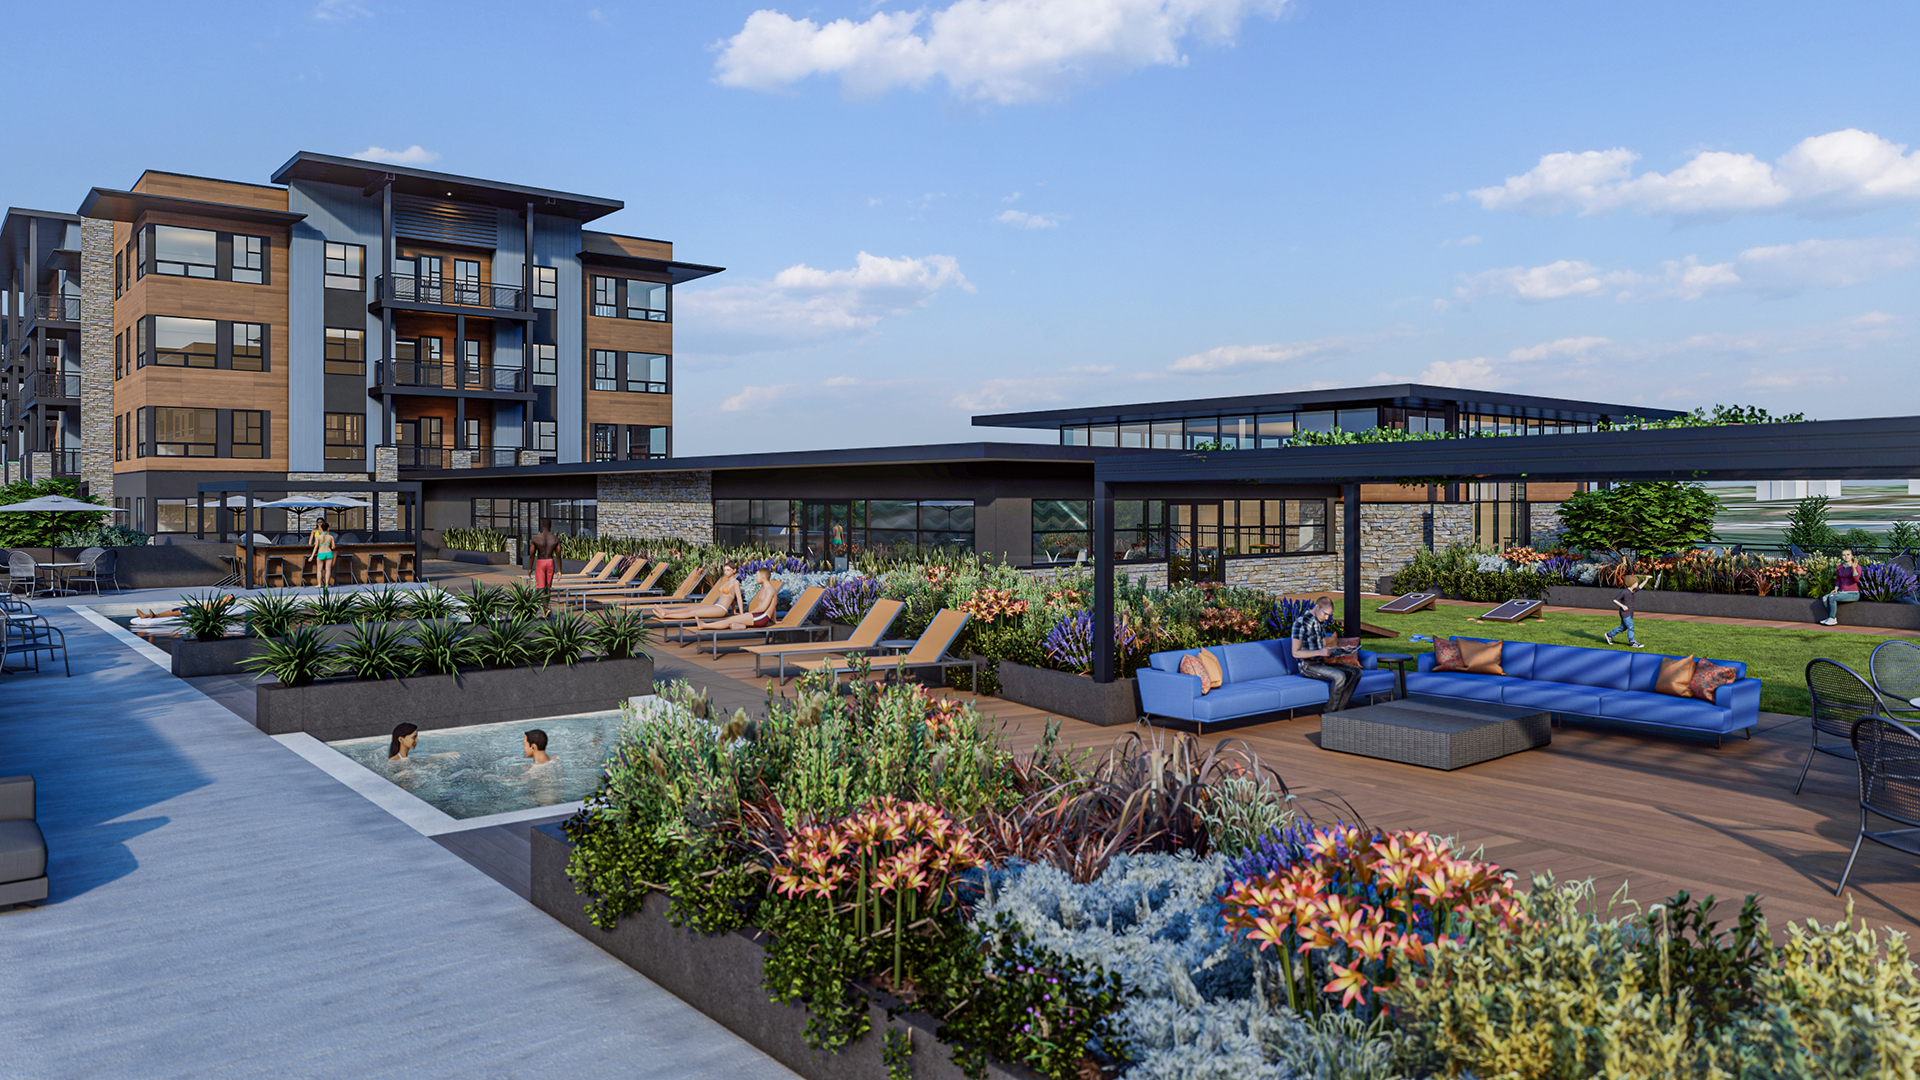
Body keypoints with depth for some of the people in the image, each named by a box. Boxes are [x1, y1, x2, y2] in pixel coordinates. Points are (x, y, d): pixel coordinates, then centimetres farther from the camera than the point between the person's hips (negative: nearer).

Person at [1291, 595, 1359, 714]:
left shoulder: (1320, 622, 14)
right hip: (1308, 665, -9)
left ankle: (1338, 709, -11)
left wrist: (1338, 648, 7)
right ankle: (1330, 713, -15)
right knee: (1339, 676, -30)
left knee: (1356, 672, -5)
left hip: (1321, 663, 9)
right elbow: (1295, 653, -20)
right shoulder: (1301, 623, -15)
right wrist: (1319, 652, -28)